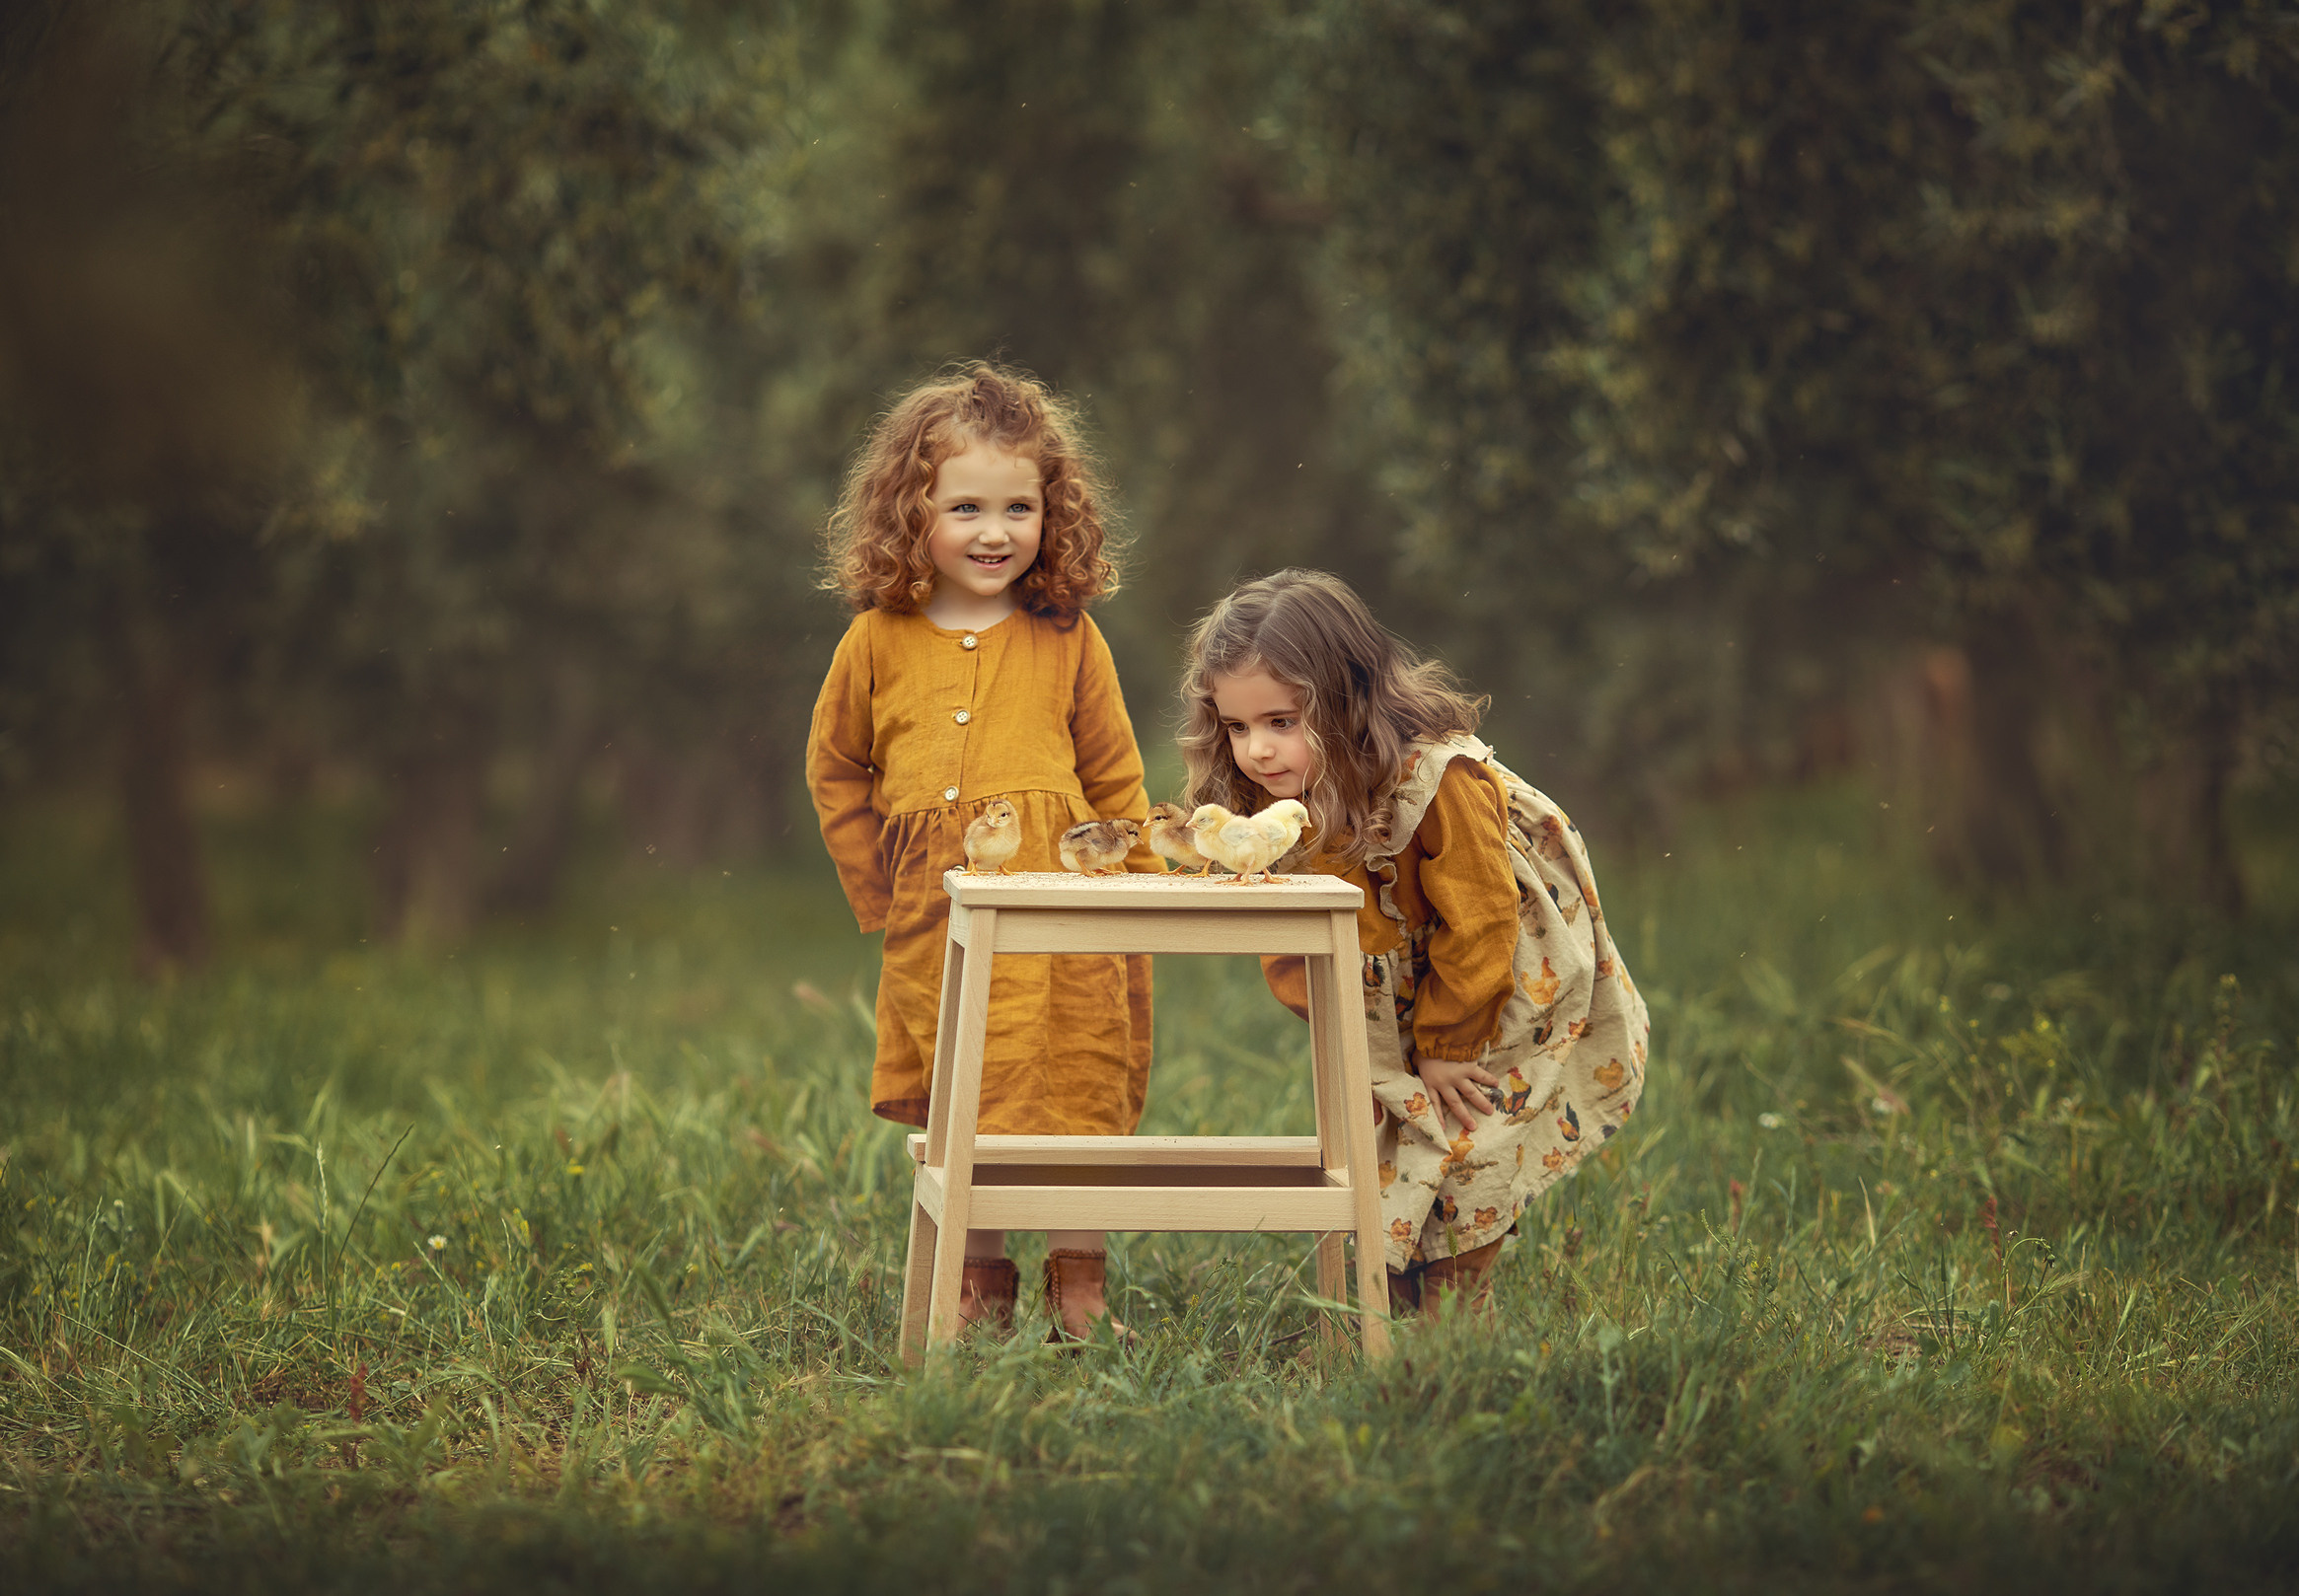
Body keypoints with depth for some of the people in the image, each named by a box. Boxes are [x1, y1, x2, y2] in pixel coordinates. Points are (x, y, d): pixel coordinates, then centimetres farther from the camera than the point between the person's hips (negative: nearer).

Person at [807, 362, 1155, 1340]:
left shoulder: (1068, 641, 1)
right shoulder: (878, 643, 3)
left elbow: (1115, 781, 7)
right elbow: (835, 771, 15)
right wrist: (878, 893, 8)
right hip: (936, 926, 1)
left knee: (1076, 1093, 2)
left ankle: (1078, 1286, 15)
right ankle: (979, 1287, 22)